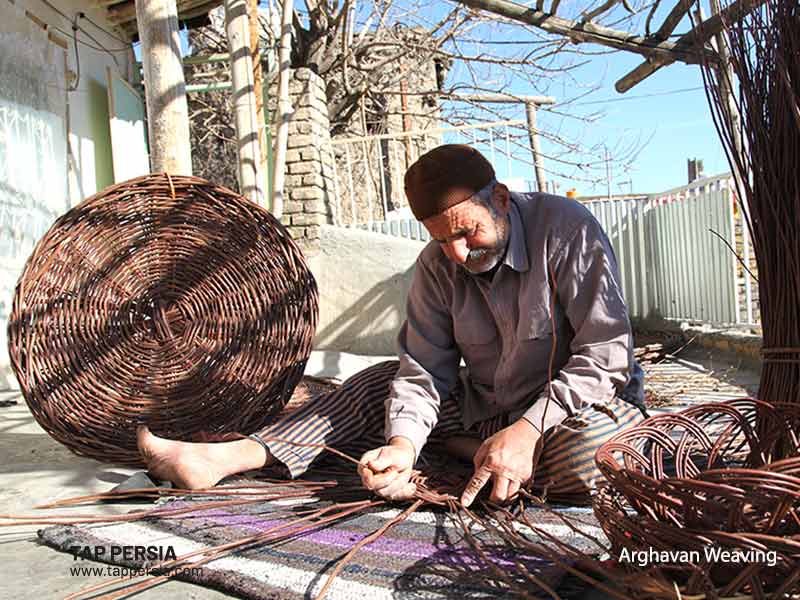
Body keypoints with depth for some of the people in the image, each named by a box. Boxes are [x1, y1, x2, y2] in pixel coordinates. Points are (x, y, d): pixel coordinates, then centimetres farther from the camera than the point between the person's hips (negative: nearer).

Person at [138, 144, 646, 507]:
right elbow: (426, 367, -12)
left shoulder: (565, 228, -21)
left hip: (578, 400, -4)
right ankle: (229, 457, -9)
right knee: (380, 383, -4)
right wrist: (404, 442, -30)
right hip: (488, 403, 4)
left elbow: (607, 353, -23)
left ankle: (462, 448, -13)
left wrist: (528, 429, -32)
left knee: (590, 453, -38)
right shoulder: (437, 265, -6)